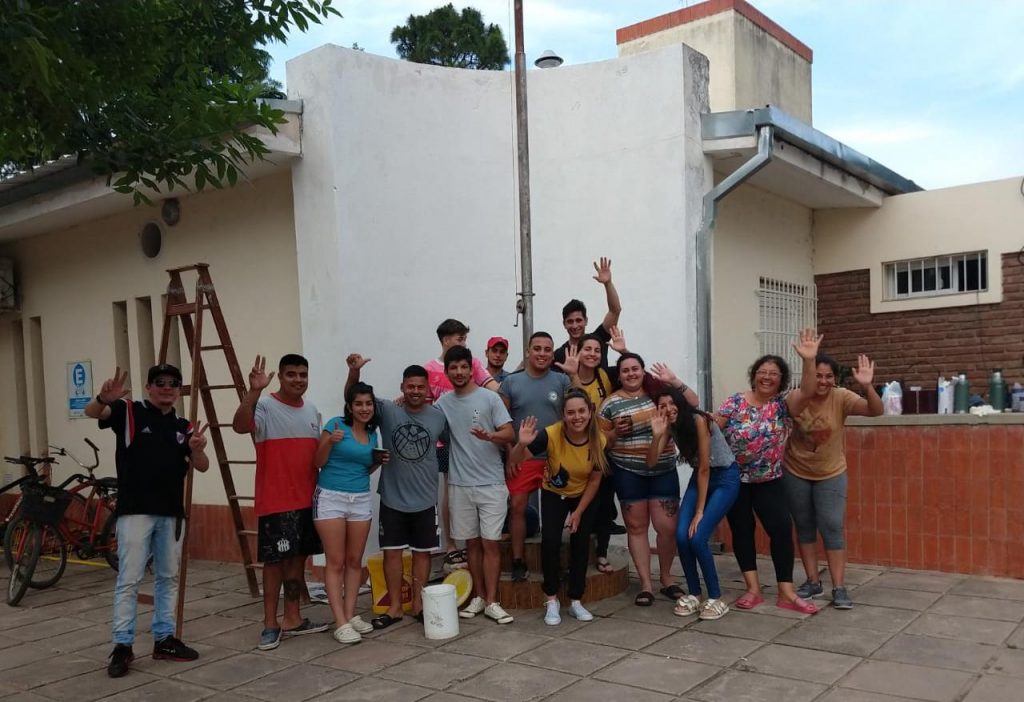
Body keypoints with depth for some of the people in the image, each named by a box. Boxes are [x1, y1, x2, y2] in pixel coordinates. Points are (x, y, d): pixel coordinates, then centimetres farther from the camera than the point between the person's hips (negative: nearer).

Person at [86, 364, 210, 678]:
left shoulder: (183, 426, 10)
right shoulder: (129, 412, -2)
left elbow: (202, 467, 7)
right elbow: (91, 412, -19)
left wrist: (197, 450, -16)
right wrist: (104, 398, -43)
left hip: (171, 513, 5)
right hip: (135, 510, -5)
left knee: (168, 578, 12)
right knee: (129, 579, -4)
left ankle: (164, 639, 23)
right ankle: (122, 646, 3)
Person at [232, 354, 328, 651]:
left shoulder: (312, 411, 11)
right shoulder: (266, 407, -11)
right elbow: (240, 426, -32)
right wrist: (253, 391, -44)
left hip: (306, 500, 7)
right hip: (275, 502, -7)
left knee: (298, 558, 12)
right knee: (275, 560, -1)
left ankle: (292, 619, 22)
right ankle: (270, 624, 9)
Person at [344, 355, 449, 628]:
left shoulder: (438, 416, -3)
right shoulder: (387, 411, -6)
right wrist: (354, 371, -32)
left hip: (425, 499, 1)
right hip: (392, 498, -1)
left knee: (422, 552, 11)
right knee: (392, 552, 6)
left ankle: (418, 604, 24)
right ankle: (395, 607, 18)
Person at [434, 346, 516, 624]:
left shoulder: (490, 398, -4)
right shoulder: (443, 403, 7)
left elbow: (509, 434, -8)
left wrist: (488, 436, -28)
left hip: (491, 483, -3)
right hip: (459, 484, 3)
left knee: (490, 542, -2)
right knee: (472, 543, 11)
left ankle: (492, 602, 4)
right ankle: (478, 597, 21)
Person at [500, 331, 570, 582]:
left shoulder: (562, 381, 1)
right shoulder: (511, 382, 1)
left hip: (555, 457, 0)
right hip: (522, 458, 0)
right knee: (517, 507, -2)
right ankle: (518, 561, 9)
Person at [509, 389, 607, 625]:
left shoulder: (599, 440, -25)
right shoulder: (551, 434, -32)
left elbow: (594, 481, -12)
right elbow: (517, 460, -28)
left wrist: (579, 512, -9)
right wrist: (522, 444, -50)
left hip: (584, 497, 2)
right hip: (554, 495, -1)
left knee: (581, 543, 0)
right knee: (550, 541, -15)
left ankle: (576, 601, 16)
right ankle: (552, 600, 1)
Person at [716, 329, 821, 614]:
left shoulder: (784, 403, -6)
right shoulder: (735, 402, -6)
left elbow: (807, 391, -25)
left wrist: (808, 360, -40)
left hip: (769, 481, 0)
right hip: (733, 479, 0)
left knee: (782, 529, -8)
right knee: (742, 530, 6)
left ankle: (786, 592, 1)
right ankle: (753, 589, 16)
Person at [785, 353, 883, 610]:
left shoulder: (841, 398, -18)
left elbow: (875, 411, -30)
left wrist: (867, 386, -47)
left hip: (831, 474, -1)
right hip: (795, 473, 1)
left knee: (832, 527, -5)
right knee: (804, 527, 10)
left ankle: (839, 588, 2)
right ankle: (813, 581, 23)